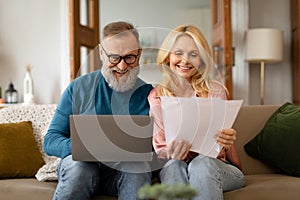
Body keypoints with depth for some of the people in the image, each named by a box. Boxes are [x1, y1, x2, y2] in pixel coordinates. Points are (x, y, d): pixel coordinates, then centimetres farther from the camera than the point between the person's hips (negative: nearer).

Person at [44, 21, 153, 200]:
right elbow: (50, 140, 0)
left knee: (136, 169, -33)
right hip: (82, 164, 1)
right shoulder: (79, 88, 3)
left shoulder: (147, 92, 2)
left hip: (125, 171, -1)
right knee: (79, 166, -32)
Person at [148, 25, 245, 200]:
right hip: (174, 166, 1)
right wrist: (171, 153, -25)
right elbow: (159, 146, 1)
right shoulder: (156, 96, 5)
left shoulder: (215, 91, 1)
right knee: (175, 165, -35)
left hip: (213, 164, 0)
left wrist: (227, 140, -24)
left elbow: (222, 139, 2)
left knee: (202, 163, -35)